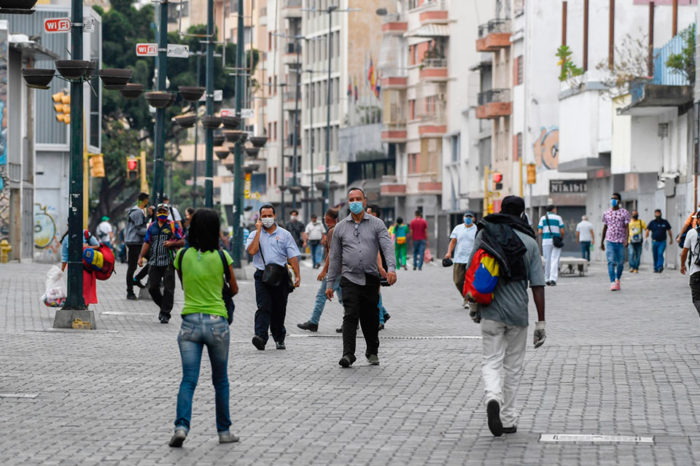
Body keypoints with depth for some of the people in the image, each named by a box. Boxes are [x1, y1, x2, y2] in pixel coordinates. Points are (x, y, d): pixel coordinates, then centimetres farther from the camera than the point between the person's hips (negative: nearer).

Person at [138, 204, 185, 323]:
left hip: (168, 263, -3)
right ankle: (163, 307, 22)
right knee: (152, 287, 0)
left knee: (168, 289, -5)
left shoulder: (173, 226, 4)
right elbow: (146, 243, 16)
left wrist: (172, 243, -14)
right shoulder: (151, 227, 14)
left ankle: (165, 314, 2)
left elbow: (182, 242, 4)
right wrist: (141, 257, 6)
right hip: (154, 263, 3)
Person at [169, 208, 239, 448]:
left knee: (188, 380, -1)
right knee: (220, 381, 14)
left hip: (190, 322, 1)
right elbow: (234, 289, 9)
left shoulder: (182, 255, -2)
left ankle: (181, 425, -20)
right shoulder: (222, 257, -6)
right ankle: (224, 430, 20)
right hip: (217, 322, -1)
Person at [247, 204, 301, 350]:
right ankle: (260, 337, -29)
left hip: (280, 276, 1)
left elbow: (292, 256, 4)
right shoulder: (254, 235, 8)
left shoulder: (284, 234, 8)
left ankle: (279, 339, 23)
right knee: (263, 307, -16)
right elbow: (252, 251, -11)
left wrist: (297, 276, -6)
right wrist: (259, 230, -7)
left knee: (279, 309, 8)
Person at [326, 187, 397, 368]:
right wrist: (330, 283, 9)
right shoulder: (341, 227, 9)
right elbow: (335, 257, 11)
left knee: (370, 318, 8)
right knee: (350, 316, -14)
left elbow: (387, 246, -8)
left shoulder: (377, 224, 4)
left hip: (370, 278, 0)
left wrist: (391, 268, -26)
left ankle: (372, 352, 26)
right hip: (350, 278, 0)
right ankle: (348, 354, -18)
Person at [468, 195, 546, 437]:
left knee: (492, 362, 3)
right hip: (518, 312, 0)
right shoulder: (529, 242, -1)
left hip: (490, 311, 0)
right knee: (513, 366, 13)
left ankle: (493, 398, -27)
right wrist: (541, 322, -2)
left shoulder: (484, 234, 0)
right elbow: (537, 285, -5)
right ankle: (508, 419, 16)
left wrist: (474, 304, 17)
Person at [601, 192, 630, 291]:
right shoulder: (606, 213, 10)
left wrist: (626, 239, -18)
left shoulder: (624, 212, 2)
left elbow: (627, 227, -5)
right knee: (611, 262, -11)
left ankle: (617, 279, 31)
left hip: (621, 241, -1)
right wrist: (601, 242, 12)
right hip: (609, 240, 1)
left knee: (620, 262, 7)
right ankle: (612, 283, -17)